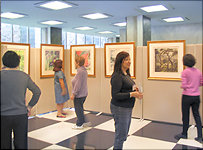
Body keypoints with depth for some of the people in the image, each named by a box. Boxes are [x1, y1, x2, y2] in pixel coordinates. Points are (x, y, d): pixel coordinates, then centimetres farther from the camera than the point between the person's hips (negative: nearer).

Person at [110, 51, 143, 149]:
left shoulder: (126, 74, 10)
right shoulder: (117, 76, -18)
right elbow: (115, 95, -23)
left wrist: (134, 90, 2)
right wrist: (131, 94, -26)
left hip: (128, 108, 9)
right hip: (120, 108, -9)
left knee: (124, 134, 19)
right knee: (121, 135, 1)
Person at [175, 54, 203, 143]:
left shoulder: (185, 72, -13)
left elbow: (183, 86, -16)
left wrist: (182, 86, 5)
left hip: (187, 96, -5)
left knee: (185, 116, 9)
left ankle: (184, 134, 25)